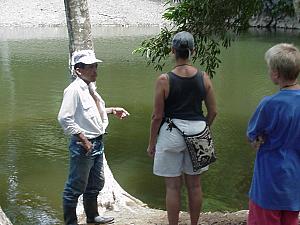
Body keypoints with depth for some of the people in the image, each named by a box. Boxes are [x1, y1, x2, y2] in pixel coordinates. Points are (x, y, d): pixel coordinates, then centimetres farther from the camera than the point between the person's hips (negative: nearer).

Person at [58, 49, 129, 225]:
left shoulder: (90, 87, 8)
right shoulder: (74, 89, -19)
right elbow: (64, 118, -24)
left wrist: (112, 110, 12)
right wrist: (83, 140, -22)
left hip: (97, 143, 10)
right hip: (83, 145, -9)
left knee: (96, 184, 23)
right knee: (76, 187, 3)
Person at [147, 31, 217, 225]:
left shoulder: (164, 80, -12)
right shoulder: (203, 77, -2)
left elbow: (157, 116, -9)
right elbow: (213, 111, 4)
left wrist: (152, 143, 2)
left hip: (171, 134, -3)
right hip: (197, 131, 4)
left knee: (173, 187, 7)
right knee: (194, 184, 15)